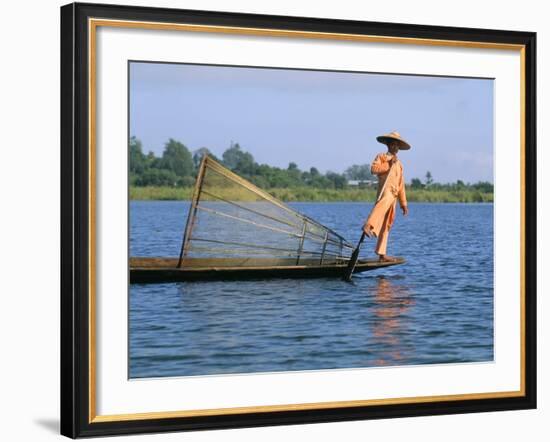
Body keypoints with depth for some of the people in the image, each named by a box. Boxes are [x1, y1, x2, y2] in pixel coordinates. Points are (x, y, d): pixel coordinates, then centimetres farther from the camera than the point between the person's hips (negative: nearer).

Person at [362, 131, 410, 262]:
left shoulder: (399, 164, 30)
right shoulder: (381, 157, 11)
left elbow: (401, 185, 29)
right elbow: (373, 169, -10)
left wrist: (403, 203, 24)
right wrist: (388, 164, -12)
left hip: (393, 196, 7)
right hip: (385, 190, -7)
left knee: (386, 226, 5)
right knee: (385, 201, -42)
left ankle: (381, 254, 7)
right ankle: (368, 226, -57)